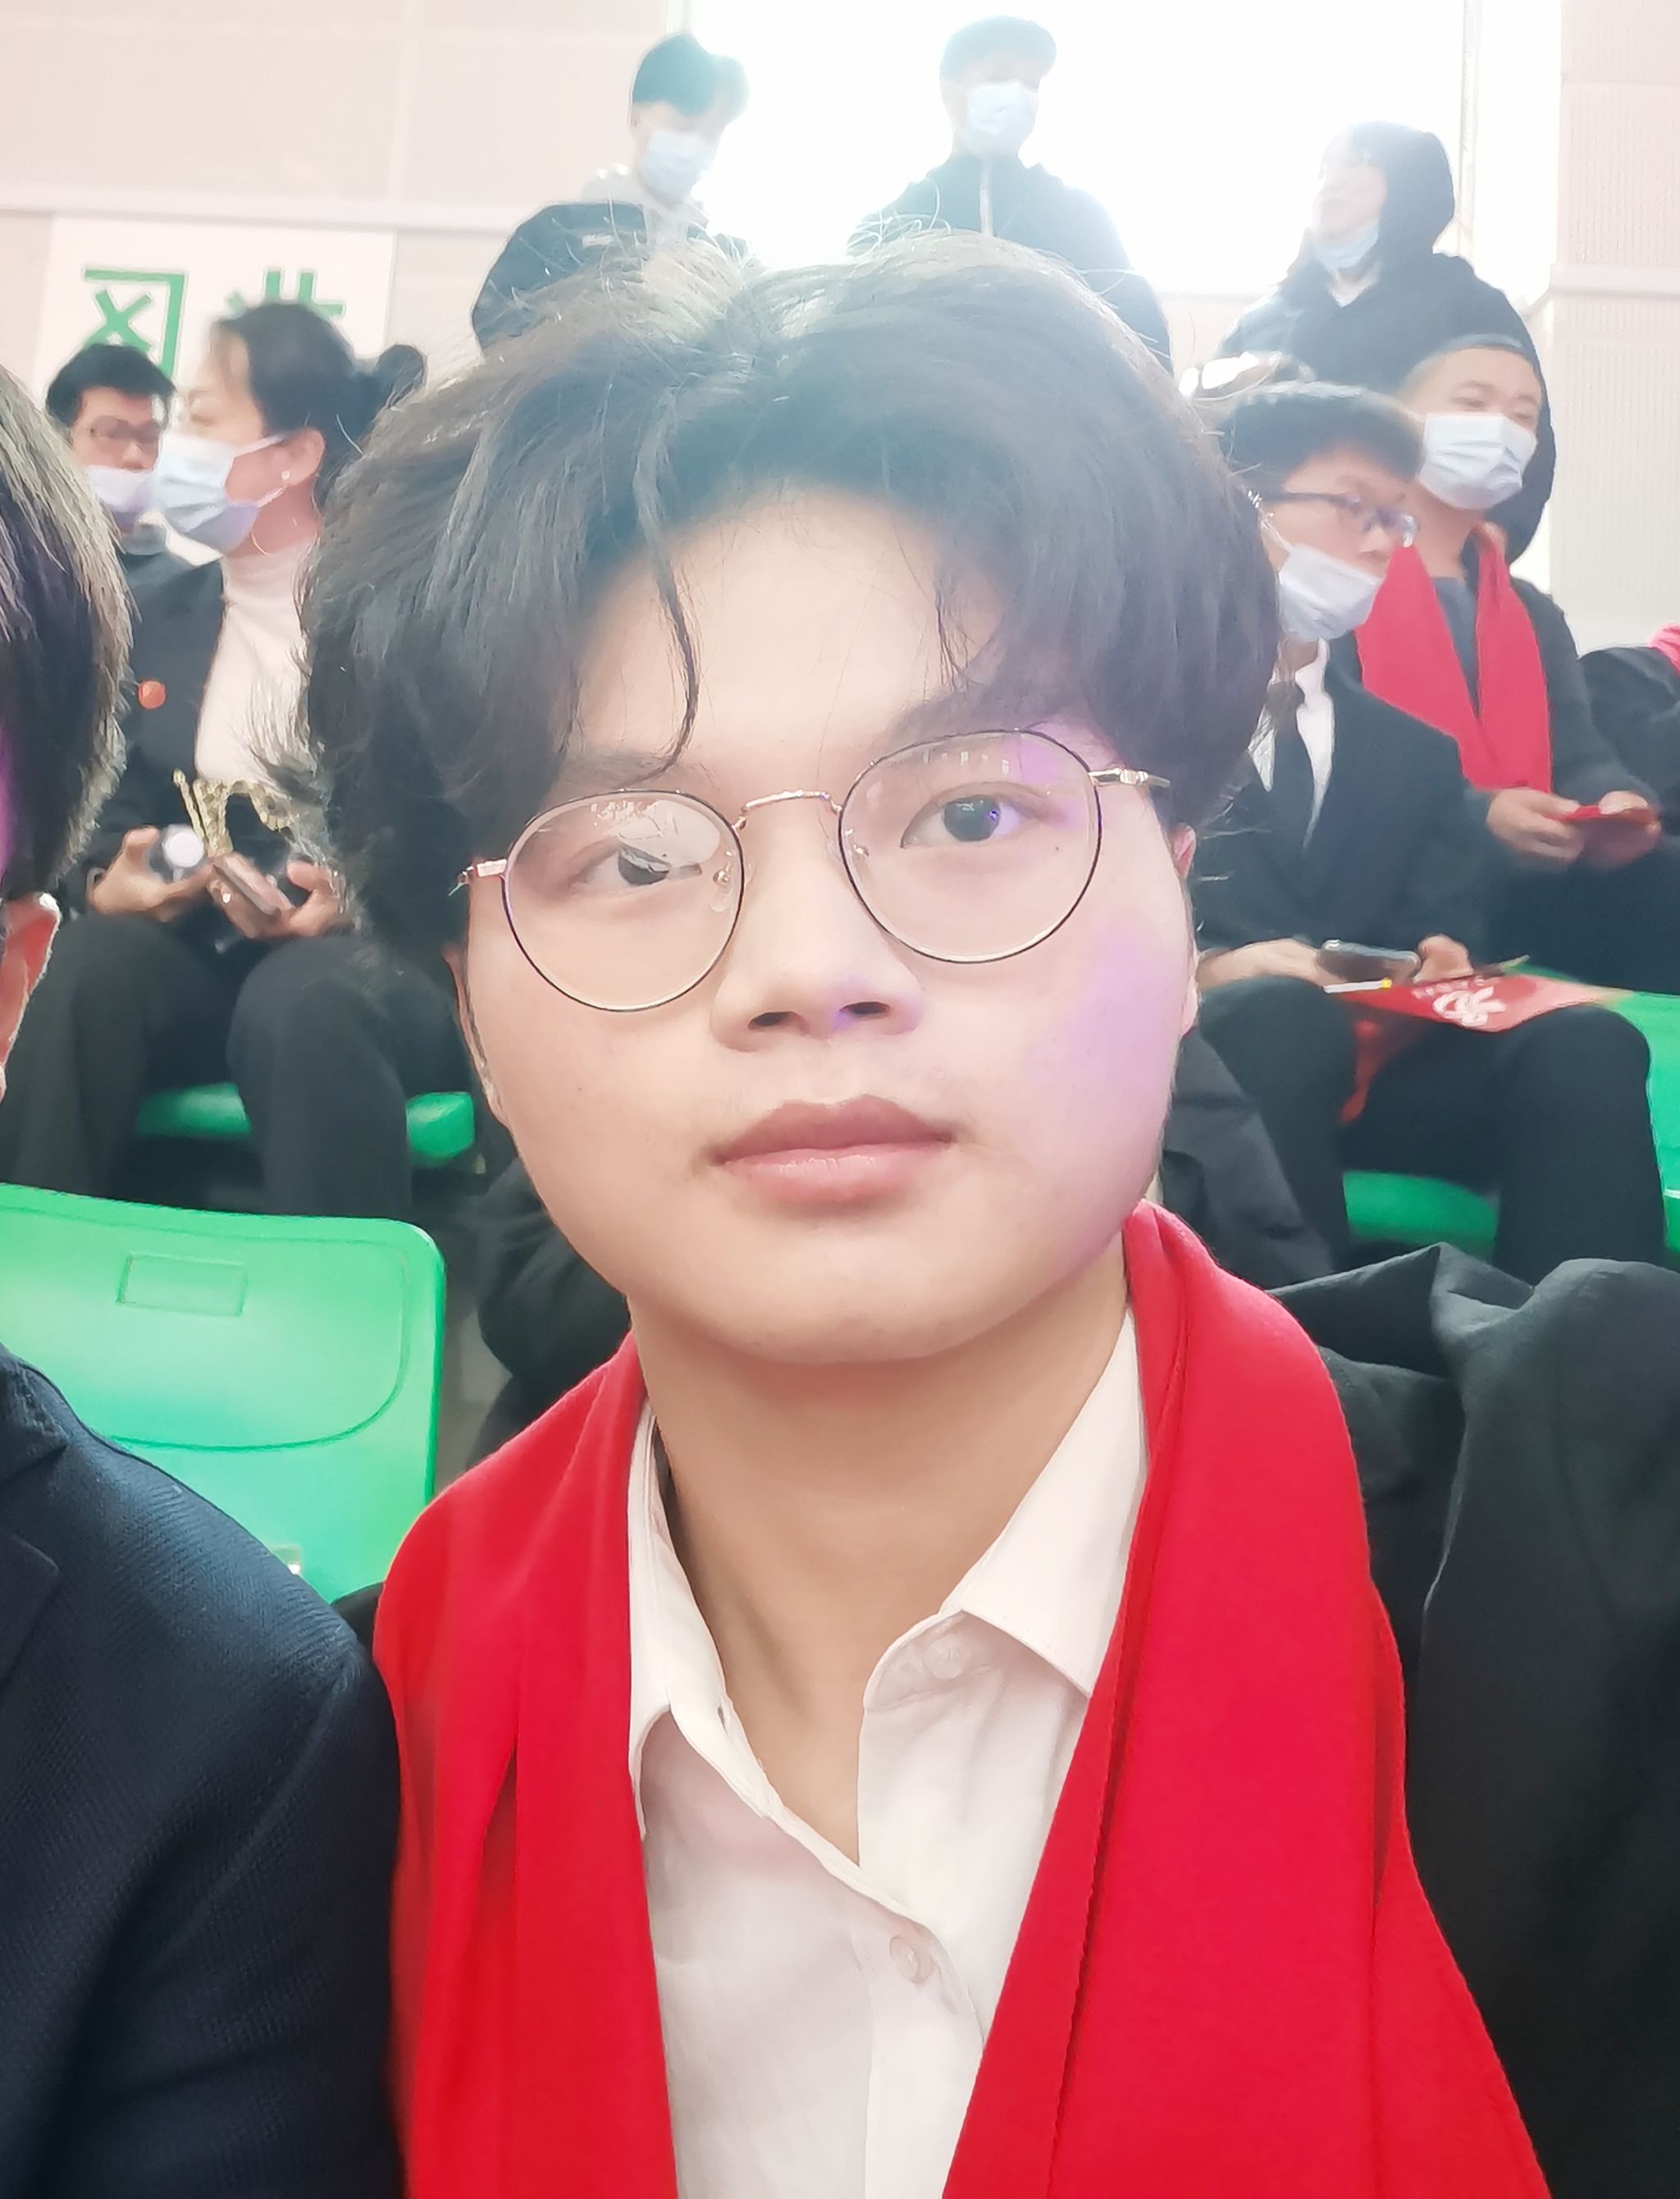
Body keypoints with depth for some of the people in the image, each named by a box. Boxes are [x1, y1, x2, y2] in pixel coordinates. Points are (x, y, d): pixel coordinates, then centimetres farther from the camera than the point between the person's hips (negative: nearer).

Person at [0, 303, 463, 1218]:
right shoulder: (165, 613, 14)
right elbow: (110, 808, 16)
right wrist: (104, 885, -7)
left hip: (376, 956, -4)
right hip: (201, 957, 4)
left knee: (307, 1002, -38)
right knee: (94, 960, -29)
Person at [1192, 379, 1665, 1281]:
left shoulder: (1416, 751, 25)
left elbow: (1444, 936, 16)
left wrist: (1440, 967, -8)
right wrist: (1206, 969, -20)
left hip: (1374, 1063, 4)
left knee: (1585, 1043, -23)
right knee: (1281, 1011, -38)